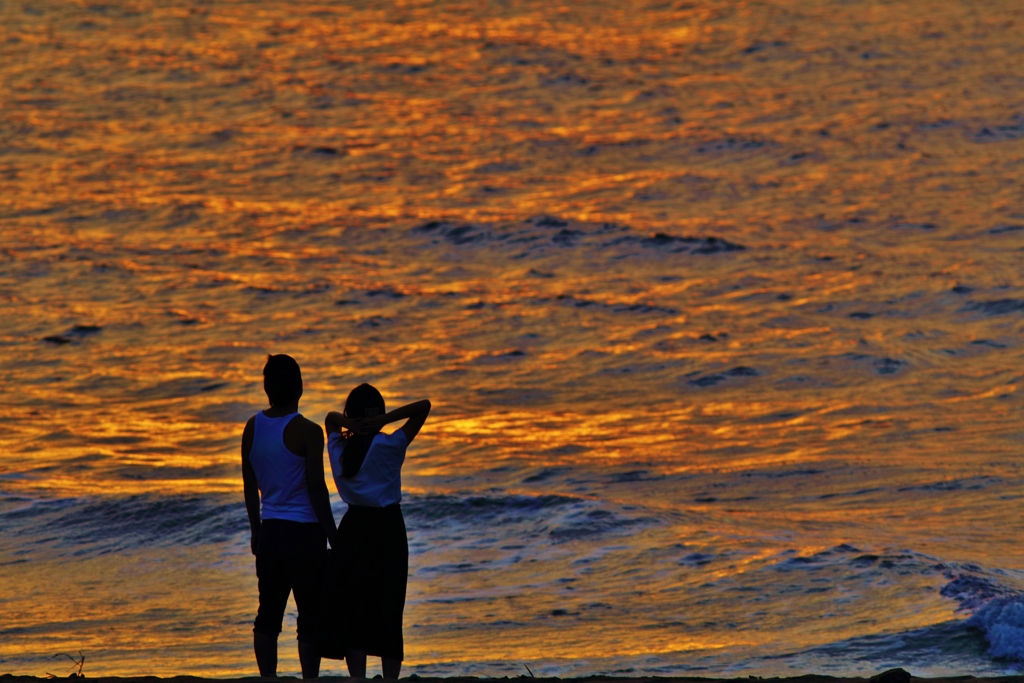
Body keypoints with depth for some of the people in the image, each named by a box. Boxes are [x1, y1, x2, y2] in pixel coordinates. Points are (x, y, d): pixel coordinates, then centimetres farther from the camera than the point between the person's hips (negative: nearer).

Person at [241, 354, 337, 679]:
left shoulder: (252, 428, 4)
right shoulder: (307, 432, -13)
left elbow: (250, 486, 12)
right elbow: (317, 490, -13)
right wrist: (333, 537, -6)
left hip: (270, 530, 6)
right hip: (304, 531, -6)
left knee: (269, 611, 10)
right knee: (311, 614, 0)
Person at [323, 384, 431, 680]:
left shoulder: (338, 447, 0)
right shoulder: (389, 446, -11)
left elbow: (330, 418, 20)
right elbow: (424, 406, -10)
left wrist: (348, 422, -1)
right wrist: (384, 421, -17)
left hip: (353, 526, 3)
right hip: (387, 527, -3)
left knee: (353, 609, 4)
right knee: (388, 610, 2)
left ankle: (358, 678, -1)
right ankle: (390, 678, -1)